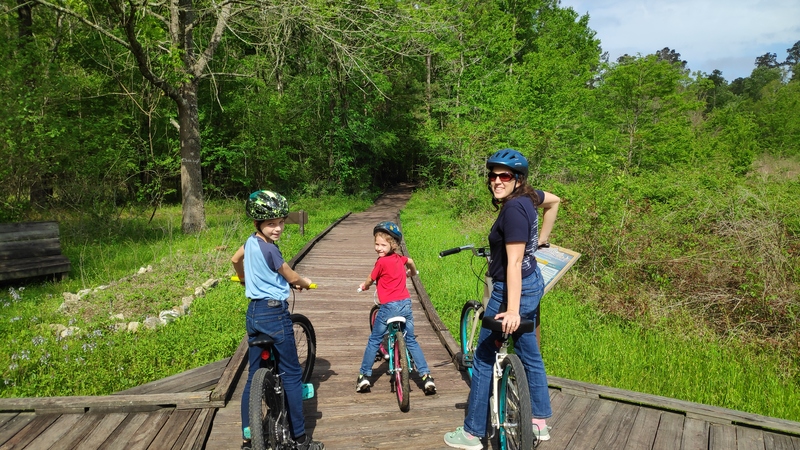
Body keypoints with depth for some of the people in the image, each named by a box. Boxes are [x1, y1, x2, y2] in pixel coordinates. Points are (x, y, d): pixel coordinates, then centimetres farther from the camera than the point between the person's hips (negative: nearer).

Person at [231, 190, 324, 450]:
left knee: (254, 376, 14)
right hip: (275, 313, -9)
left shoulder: (251, 241, 5)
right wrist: (305, 283, 13)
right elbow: (292, 278, -9)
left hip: (254, 312, 9)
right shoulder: (269, 248, -20)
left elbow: (235, 259, 26)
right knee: (292, 375, 2)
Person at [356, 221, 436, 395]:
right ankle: (426, 377, 8)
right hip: (405, 303, 6)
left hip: (389, 306, -6)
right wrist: (413, 272, 55)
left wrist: (363, 286, 25)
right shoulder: (399, 258, 9)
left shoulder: (382, 262, -12)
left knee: (373, 341, 10)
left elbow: (369, 280, 2)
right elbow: (410, 261, 33)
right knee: (411, 341, 14)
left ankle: (364, 377, 15)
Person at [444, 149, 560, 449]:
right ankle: (540, 422, 33)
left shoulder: (513, 208, -24)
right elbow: (554, 201, 24)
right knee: (530, 354, 20)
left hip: (513, 290, -10)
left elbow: (514, 263, -28)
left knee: (484, 360, 2)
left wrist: (512, 309, -30)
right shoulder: (527, 197, 2)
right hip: (533, 284, 10)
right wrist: (542, 238, 27)